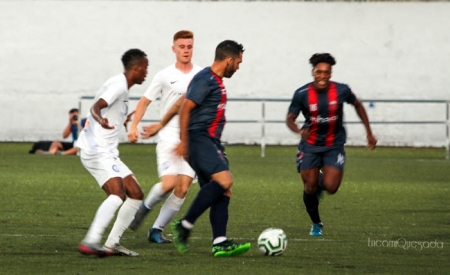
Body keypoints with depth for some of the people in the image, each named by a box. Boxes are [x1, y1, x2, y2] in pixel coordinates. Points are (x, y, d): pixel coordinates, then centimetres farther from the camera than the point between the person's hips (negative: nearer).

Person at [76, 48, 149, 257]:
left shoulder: (121, 87, 18)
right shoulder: (118, 85, -13)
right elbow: (96, 107, -30)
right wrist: (101, 120, -51)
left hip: (107, 153, 11)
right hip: (96, 151, -11)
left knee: (136, 194, 9)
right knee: (117, 194, -26)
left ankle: (112, 244, 9)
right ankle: (90, 242, -35)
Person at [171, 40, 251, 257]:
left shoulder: (217, 82, 20)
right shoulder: (205, 80, -11)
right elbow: (185, 109, -16)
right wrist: (184, 141, -19)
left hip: (211, 142, 10)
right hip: (199, 139, -10)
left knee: (223, 190, 2)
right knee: (223, 180, -22)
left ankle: (220, 243, -3)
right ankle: (185, 225, -17)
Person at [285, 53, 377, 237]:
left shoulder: (341, 91, -12)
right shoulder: (302, 94, -15)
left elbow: (357, 105, 7)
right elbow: (290, 119, -8)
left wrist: (369, 132, 8)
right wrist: (299, 131, -31)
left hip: (334, 145, 0)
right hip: (310, 145, 0)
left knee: (330, 187, -15)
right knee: (310, 188, -1)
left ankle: (321, 181, 25)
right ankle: (316, 224, 25)